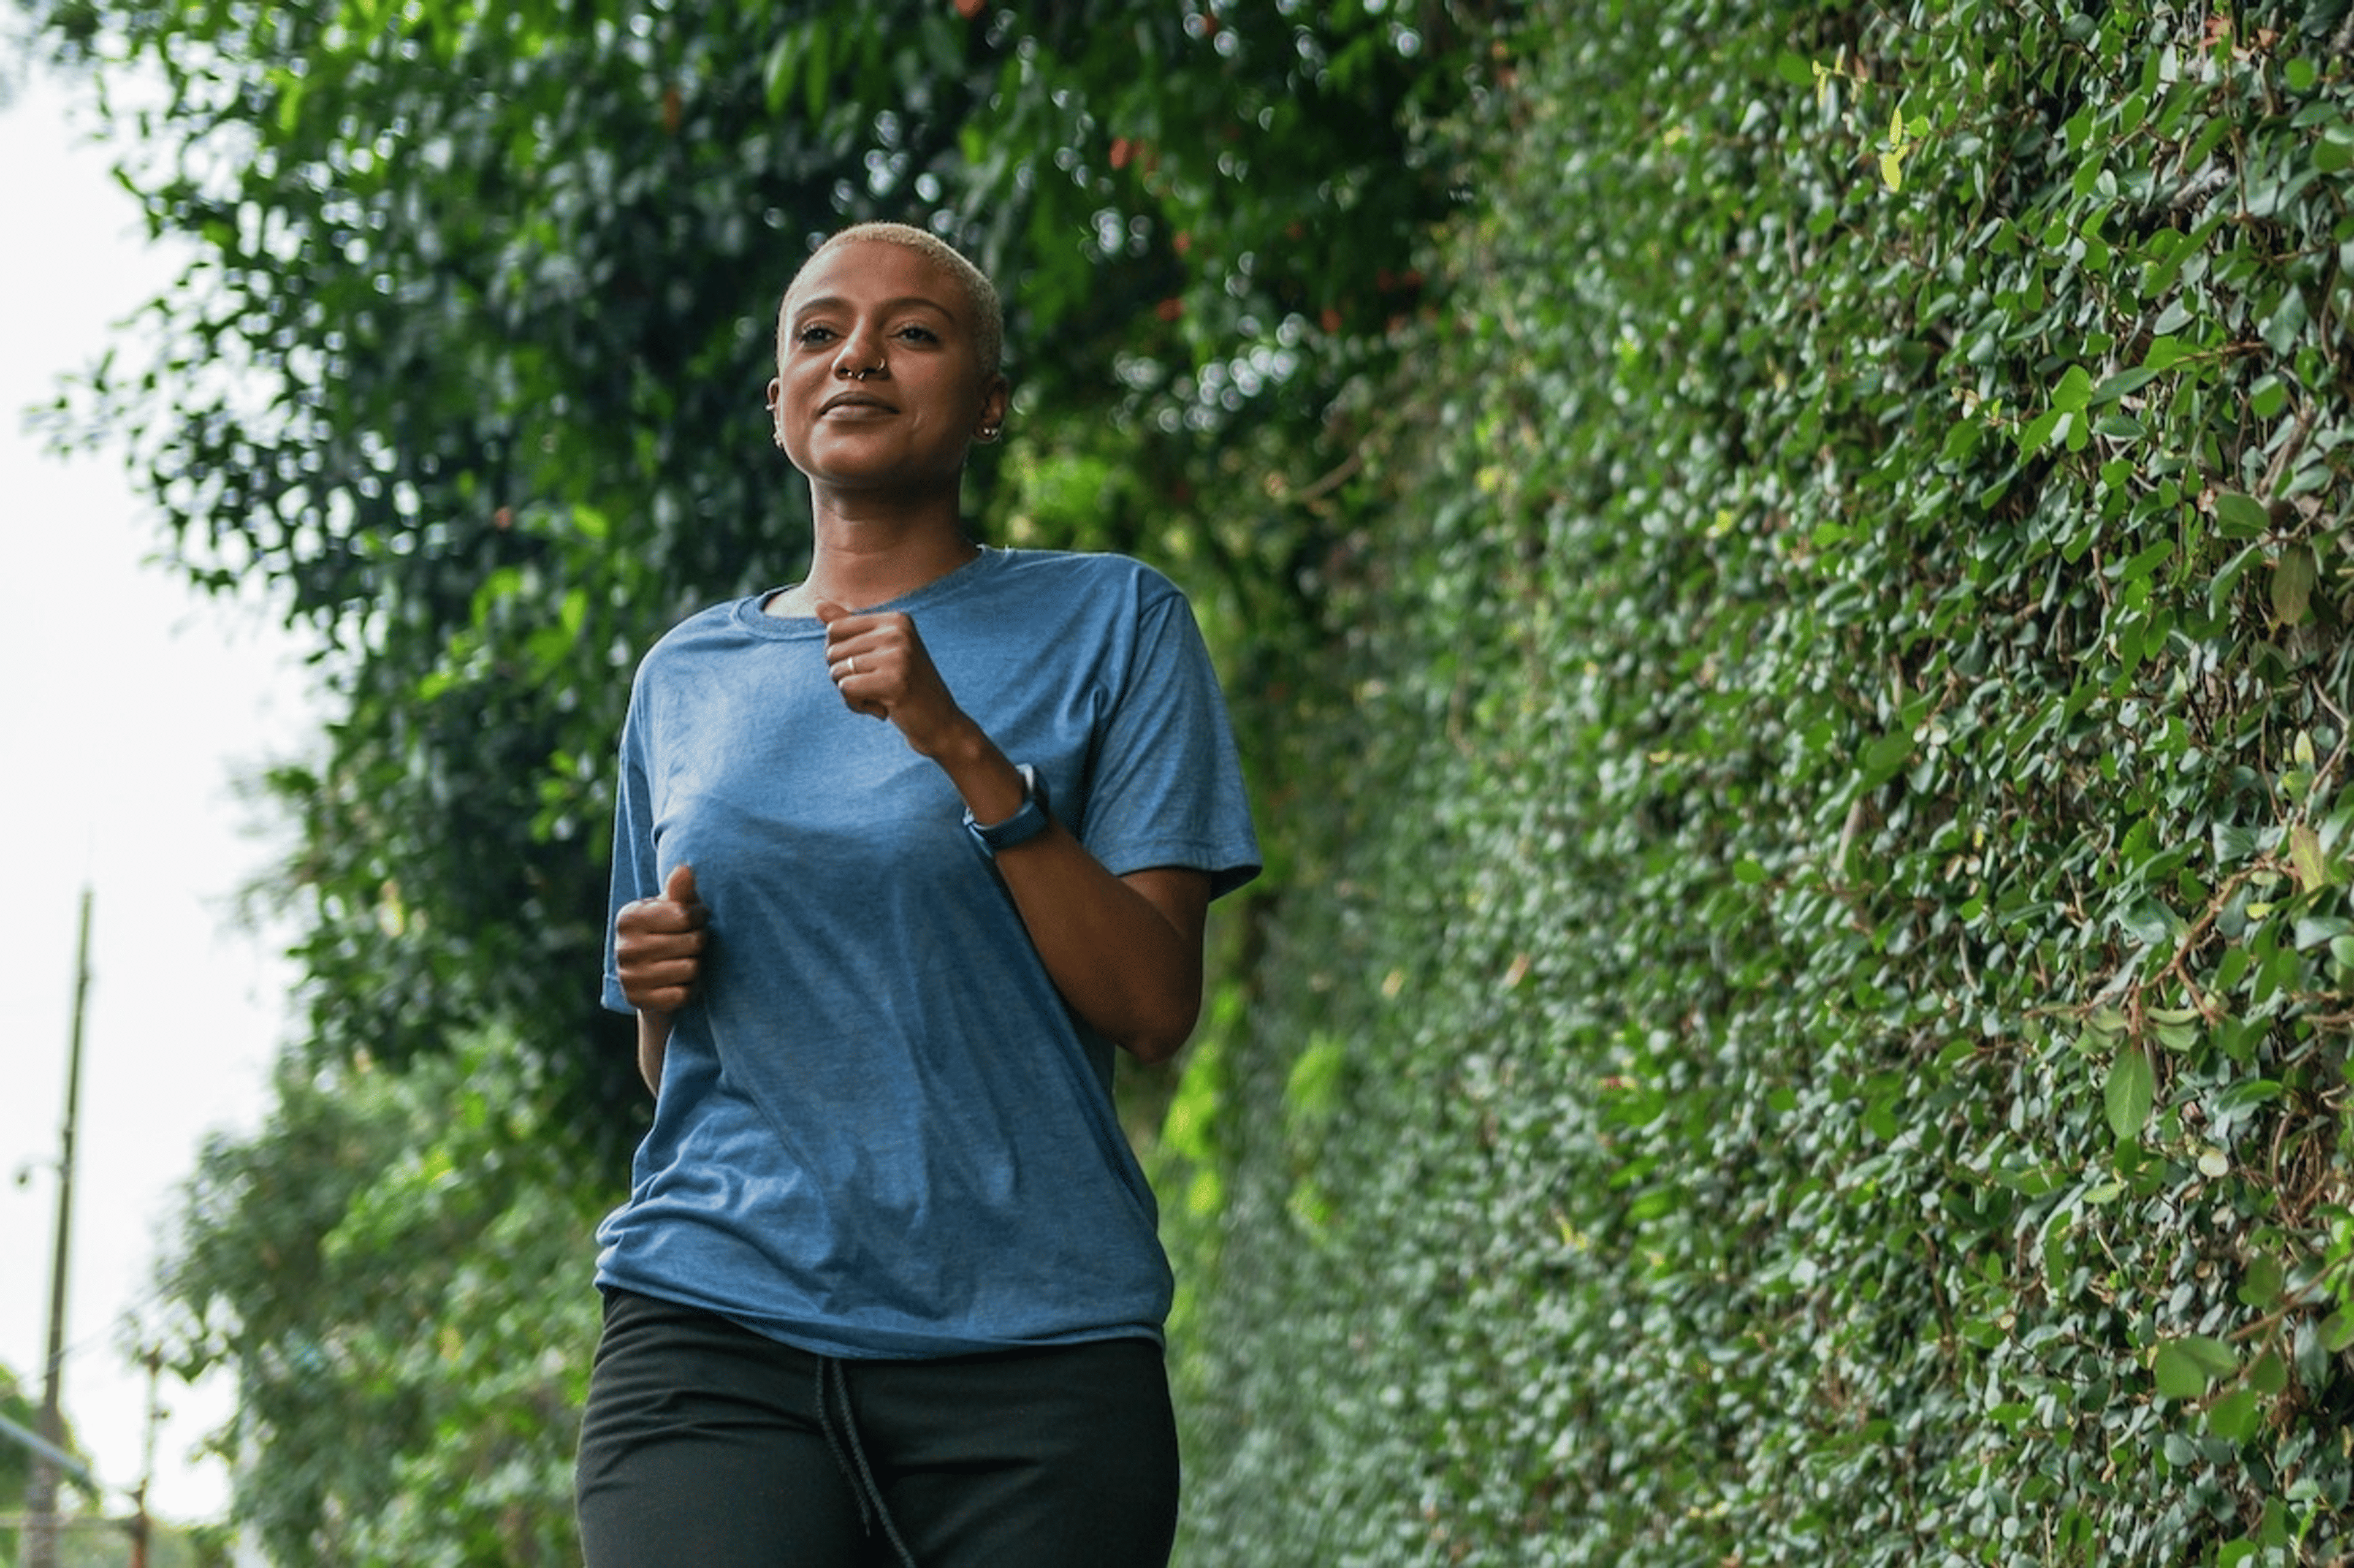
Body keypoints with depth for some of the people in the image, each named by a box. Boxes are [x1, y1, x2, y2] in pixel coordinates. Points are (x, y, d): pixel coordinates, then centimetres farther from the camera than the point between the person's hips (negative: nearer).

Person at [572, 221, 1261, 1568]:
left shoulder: (1110, 624, 6)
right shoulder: (687, 677, 17)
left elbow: (1155, 1007, -4)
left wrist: (965, 750, -12)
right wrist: (657, 986, 2)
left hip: (1027, 1343, -2)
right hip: (715, 1322, 2)